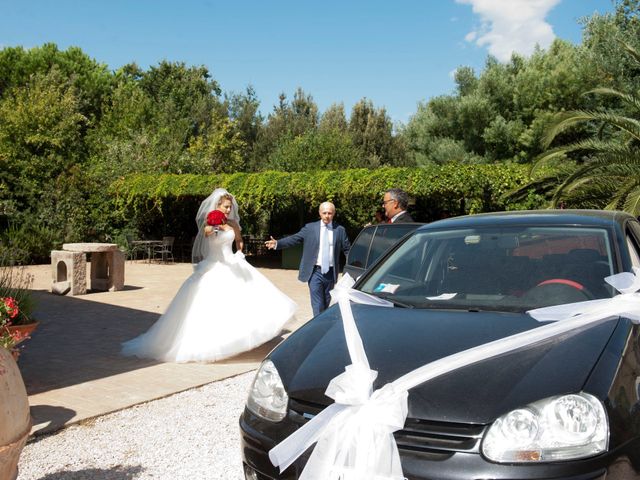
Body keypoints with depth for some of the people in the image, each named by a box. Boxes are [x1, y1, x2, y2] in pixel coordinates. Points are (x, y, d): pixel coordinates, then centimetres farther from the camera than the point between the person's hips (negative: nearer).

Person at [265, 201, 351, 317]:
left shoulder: (340, 230, 5)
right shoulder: (310, 228, 2)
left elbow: (347, 249, 6)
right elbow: (294, 238, -4)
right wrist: (277, 243, -18)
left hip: (330, 273, 2)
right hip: (315, 271, -2)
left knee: (326, 304, 13)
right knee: (317, 306, -7)